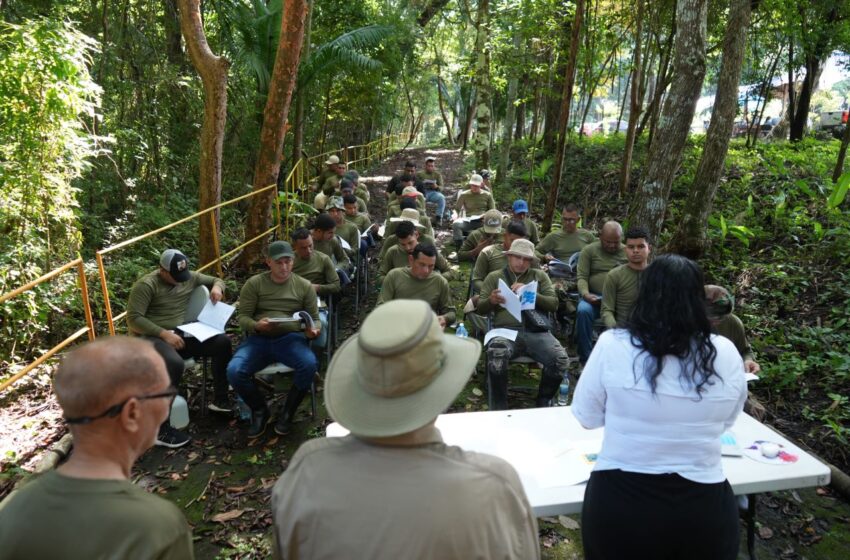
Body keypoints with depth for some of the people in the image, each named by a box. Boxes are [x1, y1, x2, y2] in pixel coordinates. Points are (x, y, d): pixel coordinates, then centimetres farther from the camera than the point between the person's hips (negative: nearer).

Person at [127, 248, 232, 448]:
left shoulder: (190, 277, 9)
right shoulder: (146, 285, -10)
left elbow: (216, 280, 23)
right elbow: (133, 319, -15)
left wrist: (217, 287, -3)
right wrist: (164, 334, -24)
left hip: (180, 334, 6)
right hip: (152, 337, -6)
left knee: (222, 342, -15)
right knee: (175, 364, -37)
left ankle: (220, 400, 0)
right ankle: (161, 429, -29)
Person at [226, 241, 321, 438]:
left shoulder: (304, 286, 10)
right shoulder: (254, 284, 7)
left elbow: (315, 318, 12)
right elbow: (243, 317, 3)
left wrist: (314, 330, -13)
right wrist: (256, 325, -21)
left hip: (291, 338, 0)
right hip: (258, 338, 0)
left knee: (310, 365, -32)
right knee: (234, 371, -27)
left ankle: (288, 411, -3)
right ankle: (260, 410, 5)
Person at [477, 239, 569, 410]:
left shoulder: (540, 276, 20)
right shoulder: (494, 277, 17)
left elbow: (553, 304, 9)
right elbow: (480, 309, 12)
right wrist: (491, 301, -12)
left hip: (536, 331, 2)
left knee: (561, 359, -25)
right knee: (496, 354, -36)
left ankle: (543, 403, 1)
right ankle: (500, 406, -13)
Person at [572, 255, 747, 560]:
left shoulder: (613, 345, -15)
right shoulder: (726, 354, -8)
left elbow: (586, 416, -1)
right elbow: (726, 421, 10)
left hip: (619, 501, -1)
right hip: (702, 506, 2)